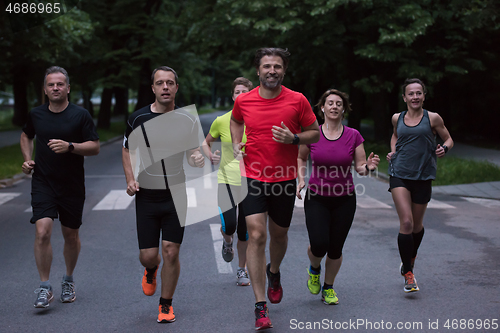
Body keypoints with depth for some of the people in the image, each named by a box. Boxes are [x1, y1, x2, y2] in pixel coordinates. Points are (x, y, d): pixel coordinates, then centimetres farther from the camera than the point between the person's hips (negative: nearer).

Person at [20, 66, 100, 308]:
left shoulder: (81, 115, -4)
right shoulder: (36, 114, 4)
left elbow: (95, 147, -6)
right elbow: (26, 135, 25)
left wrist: (69, 146, -22)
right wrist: (27, 159, 8)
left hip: (72, 186, -1)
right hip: (42, 182, 1)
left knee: (71, 236, 11)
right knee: (42, 232, -15)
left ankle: (68, 280, 34)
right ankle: (45, 288, -6)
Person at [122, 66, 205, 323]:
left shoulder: (187, 120, -1)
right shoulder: (138, 118, -1)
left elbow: (192, 152, 6)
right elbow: (128, 150, 12)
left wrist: (198, 158, -18)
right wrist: (130, 180, -2)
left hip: (176, 195, 0)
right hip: (146, 196, 0)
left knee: (170, 251, -2)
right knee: (147, 255, 1)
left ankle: (166, 305, 17)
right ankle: (151, 271, 40)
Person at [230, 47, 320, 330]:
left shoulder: (298, 101, -5)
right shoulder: (243, 101, -1)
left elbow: (315, 133, 4)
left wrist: (293, 138, -15)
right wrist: (237, 144, 4)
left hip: (285, 179, 1)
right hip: (254, 178, -1)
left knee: (279, 234, 16)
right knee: (256, 235, -12)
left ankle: (274, 272, 52)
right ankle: (261, 307, -9)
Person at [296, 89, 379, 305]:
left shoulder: (353, 136, -4)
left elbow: (360, 167, 0)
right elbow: (301, 158, 13)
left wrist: (369, 167, -22)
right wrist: (301, 179, -2)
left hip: (344, 200, 1)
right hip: (317, 198, -1)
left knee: (335, 249, 5)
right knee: (319, 245, -15)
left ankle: (328, 288, 31)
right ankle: (314, 269, 22)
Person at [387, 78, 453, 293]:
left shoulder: (433, 118, -1)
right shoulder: (397, 118, 6)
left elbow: (449, 139, 9)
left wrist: (444, 148, -13)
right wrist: (393, 151, 9)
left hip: (423, 177, 0)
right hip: (399, 175, 0)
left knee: (417, 224, 13)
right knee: (406, 222, -14)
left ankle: (409, 260, 43)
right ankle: (408, 275, -7)